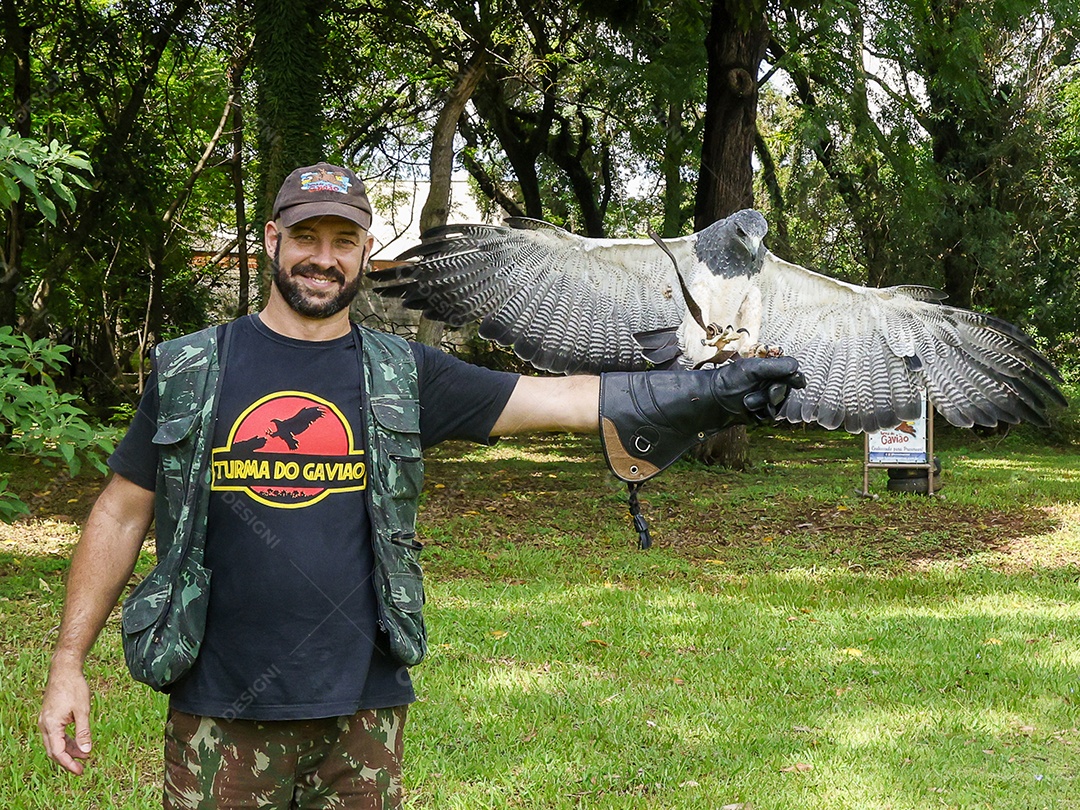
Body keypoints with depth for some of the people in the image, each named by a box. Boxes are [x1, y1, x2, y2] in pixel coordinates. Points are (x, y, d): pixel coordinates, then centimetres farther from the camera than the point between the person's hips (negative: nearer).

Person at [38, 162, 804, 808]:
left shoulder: (402, 375, 3)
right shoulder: (189, 371, 2)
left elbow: (555, 399, -3)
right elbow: (121, 515, 6)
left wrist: (708, 389, -13)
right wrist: (68, 663, 2)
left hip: (361, 705, 1)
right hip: (220, 709, -1)